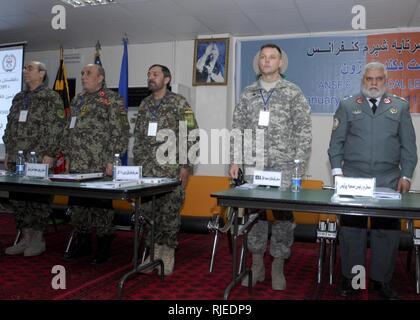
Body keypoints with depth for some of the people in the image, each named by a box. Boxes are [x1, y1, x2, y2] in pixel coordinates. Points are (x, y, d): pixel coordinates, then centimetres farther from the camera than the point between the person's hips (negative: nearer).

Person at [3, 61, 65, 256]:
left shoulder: (51, 98, -3)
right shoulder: (18, 98, 17)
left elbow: (55, 128, -10)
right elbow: (10, 126, 20)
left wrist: (49, 154, -16)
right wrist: (8, 153, 14)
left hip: (39, 159, -7)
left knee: (38, 198, -2)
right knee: (17, 198, 9)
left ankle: (38, 239, 10)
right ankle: (25, 237, 20)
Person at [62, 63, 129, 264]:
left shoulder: (113, 99, -4)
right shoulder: (77, 100, 18)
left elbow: (119, 132, -11)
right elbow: (69, 130, 21)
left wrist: (113, 160, -15)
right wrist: (68, 156, 16)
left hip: (100, 165, -7)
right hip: (77, 164, 7)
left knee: (101, 204, 0)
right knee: (77, 204, 12)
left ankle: (103, 247, 12)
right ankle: (81, 244, 26)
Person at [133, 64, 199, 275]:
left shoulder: (179, 103, -3)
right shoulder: (144, 105, 14)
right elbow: (138, 137, 18)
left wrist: (186, 166, -11)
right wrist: (137, 164, 13)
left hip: (171, 169, -5)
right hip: (146, 170, 5)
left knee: (170, 213, 1)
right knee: (147, 212, 7)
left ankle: (168, 255, 15)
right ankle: (153, 252, 21)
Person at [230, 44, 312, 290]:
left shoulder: (293, 92, 1)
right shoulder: (248, 93, 11)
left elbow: (304, 131, -3)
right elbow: (238, 129, 11)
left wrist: (300, 164, -10)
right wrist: (235, 160, 4)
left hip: (284, 167, -2)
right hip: (253, 166, 3)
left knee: (283, 215, 2)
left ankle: (278, 268, 17)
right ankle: (257, 265, 21)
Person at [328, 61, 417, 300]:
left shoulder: (400, 107, 12)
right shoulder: (347, 106, 10)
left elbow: (408, 145, 10)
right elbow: (336, 141, 6)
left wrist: (406, 175, 2)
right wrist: (337, 170, -3)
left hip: (389, 181, 1)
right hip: (352, 179, -1)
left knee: (388, 230, 3)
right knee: (351, 229, 3)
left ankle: (383, 279, 18)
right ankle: (350, 278, 15)